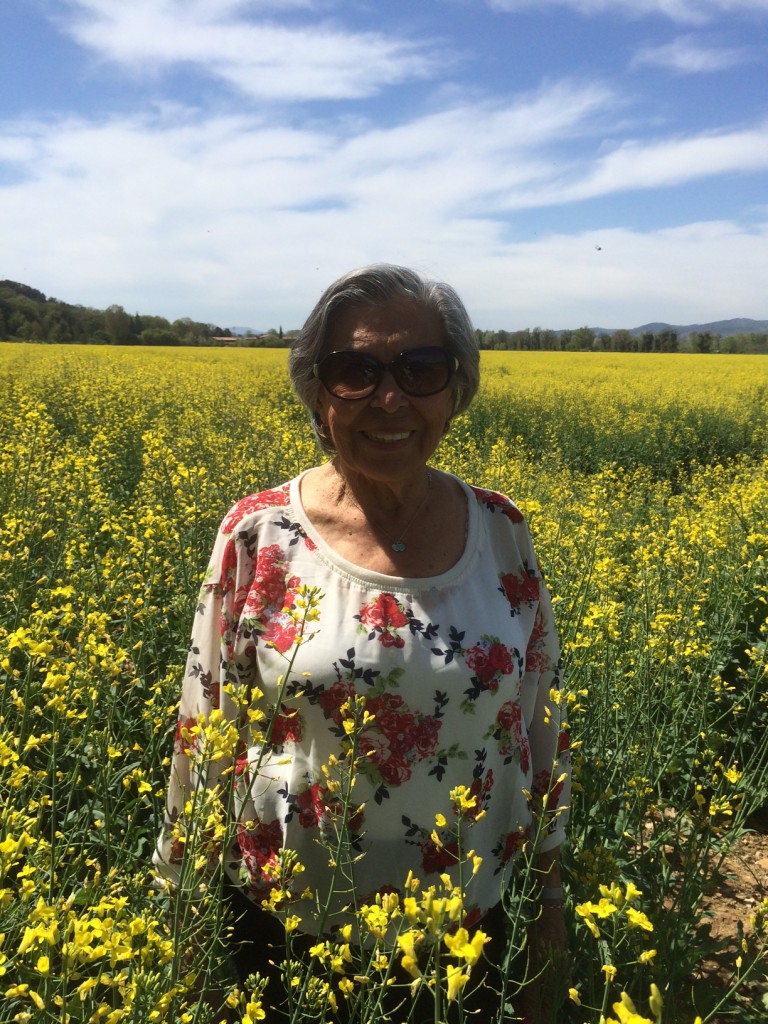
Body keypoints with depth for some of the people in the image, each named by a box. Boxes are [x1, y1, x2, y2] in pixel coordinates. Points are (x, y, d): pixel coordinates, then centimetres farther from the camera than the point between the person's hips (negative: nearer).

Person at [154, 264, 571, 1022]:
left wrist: (550, 882, 9)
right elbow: (208, 732, -6)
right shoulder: (257, 537, -15)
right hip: (291, 928, -1)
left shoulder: (501, 532, -8)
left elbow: (538, 713, 2)